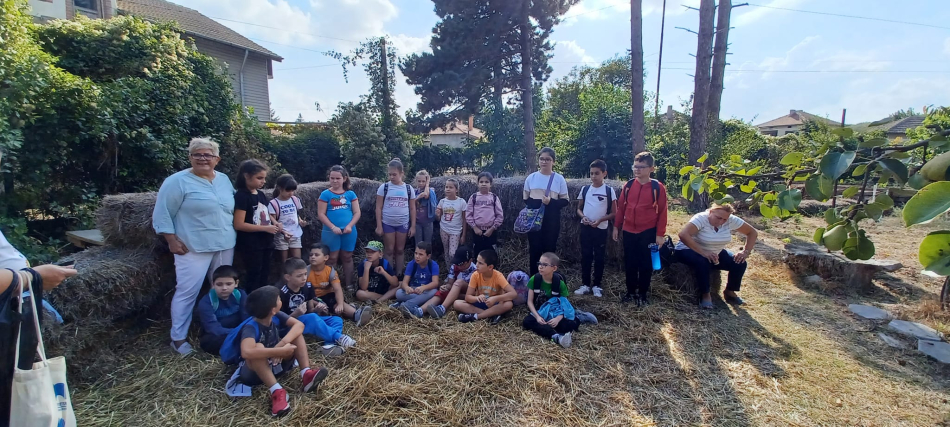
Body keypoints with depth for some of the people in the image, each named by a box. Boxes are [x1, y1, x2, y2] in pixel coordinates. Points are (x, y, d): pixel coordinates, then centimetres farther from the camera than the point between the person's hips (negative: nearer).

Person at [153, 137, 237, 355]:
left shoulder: (224, 180, 10)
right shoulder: (178, 181, -9)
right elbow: (162, 214, -9)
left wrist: (231, 235, 14)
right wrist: (172, 240, -13)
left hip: (225, 246, 6)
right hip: (194, 248, -6)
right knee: (187, 292, -2)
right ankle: (178, 338, 12)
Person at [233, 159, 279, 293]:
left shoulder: (261, 194, 10)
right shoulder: (241, 196, -13)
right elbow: (239, 225, -19)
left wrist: (274, 225, 1)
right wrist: (266, 228, -19)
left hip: (266, 243, 8)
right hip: (251, 246, -7)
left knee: (264, 277, 16)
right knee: (254, 278, 2)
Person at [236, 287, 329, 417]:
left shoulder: (276, 316, -10)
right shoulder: (250, 327, -29)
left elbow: (299, 325, -18)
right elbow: (246, 352, -47)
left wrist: (283, 342, -35)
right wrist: (280, 350, -43)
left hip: (276, 363, 6)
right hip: (253, 371, -6)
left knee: (296, 333, -12)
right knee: (258, 347, -37)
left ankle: (306, 374, -26)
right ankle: (277, 391, -36)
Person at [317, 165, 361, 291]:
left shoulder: (350, 194, 4)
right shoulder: (325, 194, 0)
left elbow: (357, 212, 3)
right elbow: (321, 214, -4)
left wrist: (350, 225, -12)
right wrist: (333, 227, -15)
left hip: (349, 231, 2)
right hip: (331, 232, -1)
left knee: (347, 257, 11)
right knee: (332, 258, 6)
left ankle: (349, 284, 21)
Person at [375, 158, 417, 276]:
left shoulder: (409, 188, 0)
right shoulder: (384, 187, -4)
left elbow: (412, 209, 5)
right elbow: (378, 208, -3)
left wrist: (413, 226, 1)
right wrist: (379, 226, -7)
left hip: (403, 224, 1)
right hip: (387, 223, -1)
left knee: (400, 250, 9)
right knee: (389, 250, 5)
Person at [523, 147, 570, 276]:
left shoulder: (559, 179, -2)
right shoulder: (531, 178, 2)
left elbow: (565, 200, 0)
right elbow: (526, 199, 9)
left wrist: (551, 202, -17)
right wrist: (535, 204, -8)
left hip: (552, 221, -1)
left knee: (549, 250, 7)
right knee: (534, 250, 6)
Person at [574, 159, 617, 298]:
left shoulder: (609, 190, -3)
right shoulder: (585, 189, 5)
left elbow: (613, 213, -2)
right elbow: (579, 208, 12)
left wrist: (600, 220, -16)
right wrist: (583, 217, -9)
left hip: (601, 228, -2)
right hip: (585, 227, 2)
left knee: (599, 257, 5)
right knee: (585, 256, 7)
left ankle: (597, 285, 16)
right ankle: (585, 284, 17)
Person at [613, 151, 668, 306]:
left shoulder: (658, 187, -8)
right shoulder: (628, 185, 2)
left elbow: (662, 212, -5)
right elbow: (621, 206, 8)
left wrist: (660, 234, -6)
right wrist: (616, 227, 8)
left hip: (648, 232, -3)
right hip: (629, 231, 3)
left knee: (645, 264, 7)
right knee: (630, 263, 11)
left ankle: (643, 294, 21)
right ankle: (631, 291, 25)